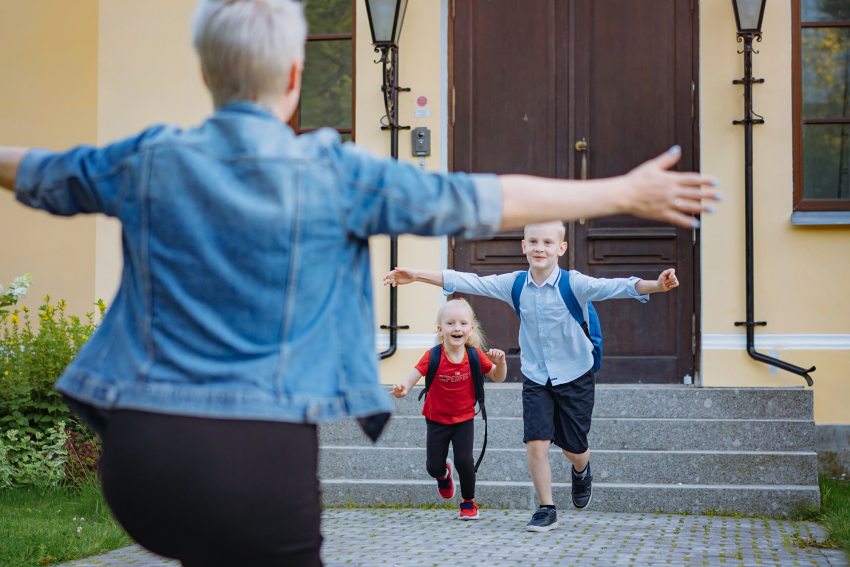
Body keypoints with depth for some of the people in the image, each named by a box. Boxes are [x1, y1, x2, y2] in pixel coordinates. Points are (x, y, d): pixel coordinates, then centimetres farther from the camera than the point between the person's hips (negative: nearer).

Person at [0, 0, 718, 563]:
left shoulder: (148, 161, 5)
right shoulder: (334, 173, -5)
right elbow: (478, 202, -2)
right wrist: (626, 193, 6)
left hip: (140, 453, 4)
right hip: (263, 459, -3)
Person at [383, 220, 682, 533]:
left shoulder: (574, 283, -19)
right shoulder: (514, 284, -8)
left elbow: (613, 287, -33)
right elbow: (468, 283, -5)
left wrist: (655, 286, -51)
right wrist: (416, 275, -8)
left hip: (575, 377, -2)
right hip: (535, 378, 2)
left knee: (573, 447, 9)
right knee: (536, 443, -10)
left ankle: (581, 472, 47)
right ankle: (546, 509, 6)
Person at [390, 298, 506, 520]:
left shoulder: (475, 355, -12)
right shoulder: (433, 356, -20)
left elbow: (497, 377, -1)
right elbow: (413, 376, -26)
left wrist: (500, 361, -23)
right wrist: (403, 388, -49)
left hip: (464, 418, 0)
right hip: (437, 419, 0)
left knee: (464, 460, -13)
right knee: (433, 466, 2)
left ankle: (469, 502, 12)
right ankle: (443, 473, 43)